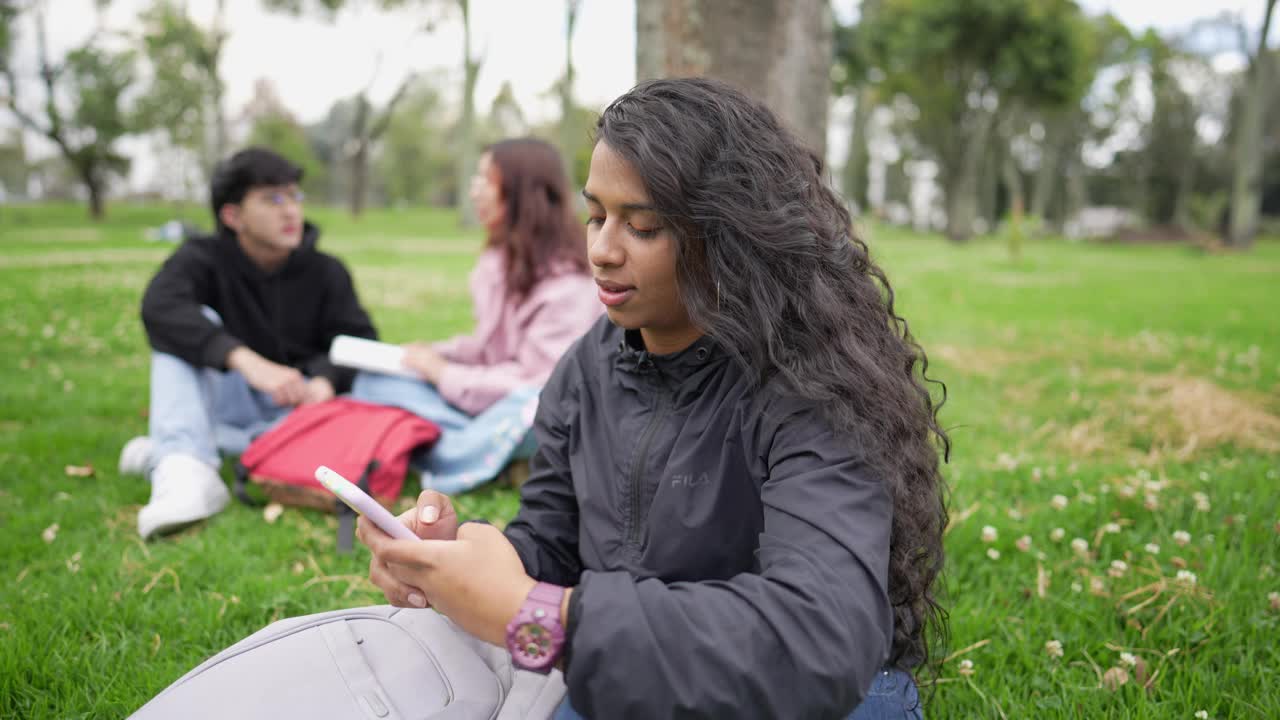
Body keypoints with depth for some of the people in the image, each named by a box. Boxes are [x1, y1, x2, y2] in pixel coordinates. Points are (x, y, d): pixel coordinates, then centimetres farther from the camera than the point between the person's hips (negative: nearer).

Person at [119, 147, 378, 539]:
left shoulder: (326, 272, 2)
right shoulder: (203, 257, -6)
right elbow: (160, 306, -27)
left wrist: (327, 379, -30)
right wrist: (247, 361, -44)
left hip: (294, 405, 1)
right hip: (224, 400, -1)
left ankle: (162, 450, -30)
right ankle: (186, 467, -43)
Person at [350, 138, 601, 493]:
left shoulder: (567, 284, -18)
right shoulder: (501, 261, 6)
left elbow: (535, 381, -21)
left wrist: (442, 373, -14)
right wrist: (435, 354, -3)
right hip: (497, 401, 8)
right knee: (374, 382, -5)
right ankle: (487, 443, -20)